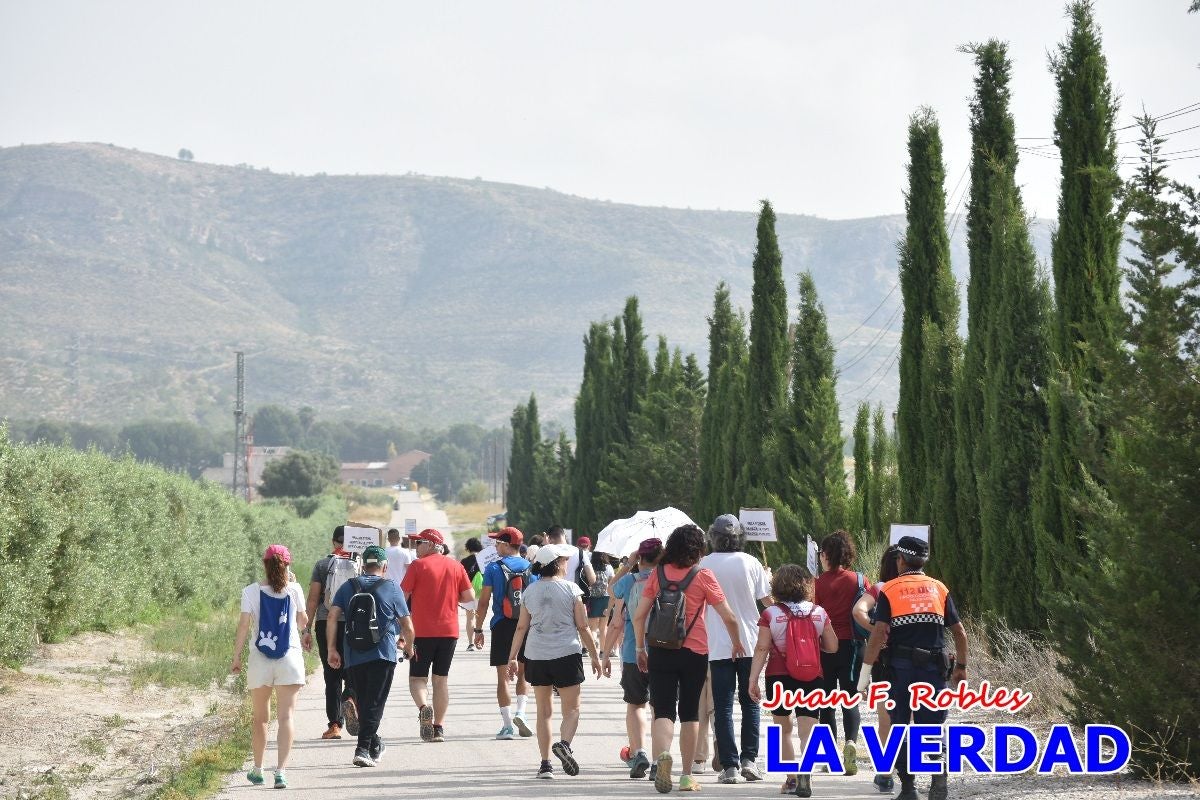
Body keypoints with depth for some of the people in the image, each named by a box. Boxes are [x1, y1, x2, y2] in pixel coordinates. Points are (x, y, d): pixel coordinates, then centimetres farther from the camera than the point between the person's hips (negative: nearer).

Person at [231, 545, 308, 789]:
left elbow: (244, 626, -5)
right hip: (289, 658, -1)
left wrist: (236, 657, 3)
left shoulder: (251, 591, -2)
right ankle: (281, 771, -16)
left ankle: (257, 771, 25)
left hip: (260, 659, 1)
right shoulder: (294, 590, 0)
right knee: (286, 716, -4)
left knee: (260, 717, 15)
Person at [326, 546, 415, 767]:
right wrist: (409, 647, 23)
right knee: (375, 704, -3)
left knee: (363, 702, 16)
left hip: (353, 657, 3)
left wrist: (331, 649, 1)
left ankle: (374, 745, 28)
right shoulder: (392, 588, 2)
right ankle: (363, 749, -14)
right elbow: (407, 627, 5)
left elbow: (332, 617, -2)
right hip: (383, 655, -3)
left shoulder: (347, 587, 9)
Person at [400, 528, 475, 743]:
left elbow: (402, 596, -7)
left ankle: (423, 707, -25)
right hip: (449, 631, 4)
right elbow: (469, 596, 4)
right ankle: (439, 728, 9)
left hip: (422, 632, -3)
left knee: (417, 677, 4)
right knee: (441, 679, 12)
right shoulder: (455, 566, 6)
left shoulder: (418, 565, -5)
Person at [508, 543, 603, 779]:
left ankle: (545, 763, 6)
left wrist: (512, 657, 13)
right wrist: (594, 655, 7)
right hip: (567, 654, -3)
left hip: (536, 656, 3)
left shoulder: (530, 592, 6)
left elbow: (521, 627, 7)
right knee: (571, 709, 4)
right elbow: (582, 627, -2)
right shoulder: (571, 589, -3)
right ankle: (564, 743, -25)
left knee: (544, 711, 11)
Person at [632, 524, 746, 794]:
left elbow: (639, 616, 3)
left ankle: (662, 755, -30)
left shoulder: (658, 573, 3)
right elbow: (729, 617, -3)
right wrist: (737, 643, 14)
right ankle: (686, 775, 15)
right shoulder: (703, 576, -4)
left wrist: (640, 648, 14)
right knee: (690, 713, 12)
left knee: (663, 710, -1)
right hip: (695, 652, -1)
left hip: (660, 651, 1)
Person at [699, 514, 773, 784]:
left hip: (718, 647, -1)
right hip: (749, 642, 1)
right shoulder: (750, 562, -5)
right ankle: (749, 759, 5)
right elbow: (768, 600, 2)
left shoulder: (705, 564, -5)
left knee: (723, 707, 2)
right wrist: (769, 579, 21)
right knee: (750, 703, 13)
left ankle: (729, 766, -3)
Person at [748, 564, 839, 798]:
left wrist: (753, 680, -7)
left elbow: (761, 649, -9)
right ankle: (805, 772, -29)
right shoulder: (819, 613, 1)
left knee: (783, 729, 17)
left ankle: (792, 778, 17)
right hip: (811, 678, 1)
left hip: (779, 678, -1)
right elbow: (832, 647, 6)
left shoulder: (770, 614, -6)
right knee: (808, 730, -4)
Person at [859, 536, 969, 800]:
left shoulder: (889, 590, 1)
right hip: (934, 667, 1)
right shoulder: (939, 588, 8)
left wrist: (865, 671, -7)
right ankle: (939, 773, -18)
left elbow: (878, 634, -9)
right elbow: (959, 632, 7)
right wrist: (961, 666, 18)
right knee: (931, 726, 6)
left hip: (900, 668, -1)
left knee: (900, 726, 11)